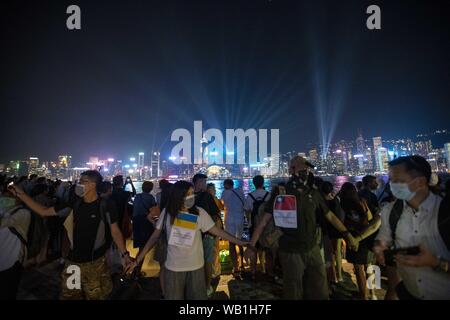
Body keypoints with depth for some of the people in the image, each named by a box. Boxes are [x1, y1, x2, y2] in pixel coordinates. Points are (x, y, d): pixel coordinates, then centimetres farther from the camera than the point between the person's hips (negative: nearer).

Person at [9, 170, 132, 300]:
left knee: (96, 296, 14)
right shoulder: (74, 203, -3)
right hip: (73, 261, 4)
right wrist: (21, 194, 0)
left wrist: (124, 254, -14)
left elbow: (115, 231, -9)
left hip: (95, 262, -4)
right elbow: (44, 211, 5)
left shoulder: (106, 205, -16)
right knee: (68, 295, 21)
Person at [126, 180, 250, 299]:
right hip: (173, 267, 0)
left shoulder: (199, 213, -10)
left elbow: (217, 231, -7)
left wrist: (240, 242, -12)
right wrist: (138, 260, 0)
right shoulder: (167, 212, -9)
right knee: (173, 297, 15)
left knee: (197, 297, 15)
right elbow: (155, 236, -1)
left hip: (196, 267, 0)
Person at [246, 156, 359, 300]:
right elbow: (263, 222, -10)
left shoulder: (313, 194, 1)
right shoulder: (281, 194, -11)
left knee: (320, 292, 17)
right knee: (293, 293, 13)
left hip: (313, 250, 4)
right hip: (291, 252, -4)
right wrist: (251, 246, -13)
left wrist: (347, 234, 6)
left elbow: (330, 216, 11)